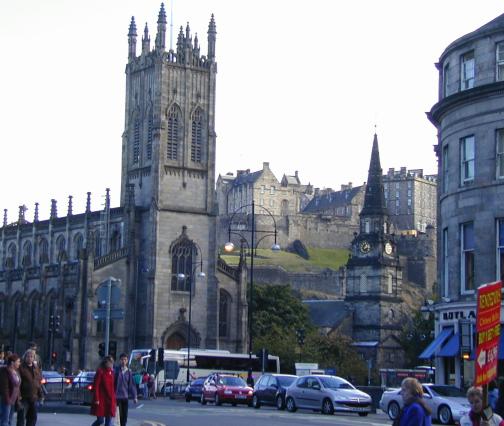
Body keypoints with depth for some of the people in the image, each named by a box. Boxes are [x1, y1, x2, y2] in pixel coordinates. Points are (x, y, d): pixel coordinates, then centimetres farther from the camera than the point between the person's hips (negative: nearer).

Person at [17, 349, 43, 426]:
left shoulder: (36, 368, 13)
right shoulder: (21, 368, -7)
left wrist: (41, 395, 12)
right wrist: (19, 396, -21)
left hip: (33, 398, 6)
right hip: (24, 398, -6)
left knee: (33, 417, 12)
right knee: (21, 417, -5)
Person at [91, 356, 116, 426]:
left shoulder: (111, 373, 10)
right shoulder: (100, 372, -8)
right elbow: (96, 386, -11)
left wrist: (114, 401, 13)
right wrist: (96, 399, -16)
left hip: (110, 401, 6)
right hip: (101, 401, -6)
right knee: (100, 420, -3)